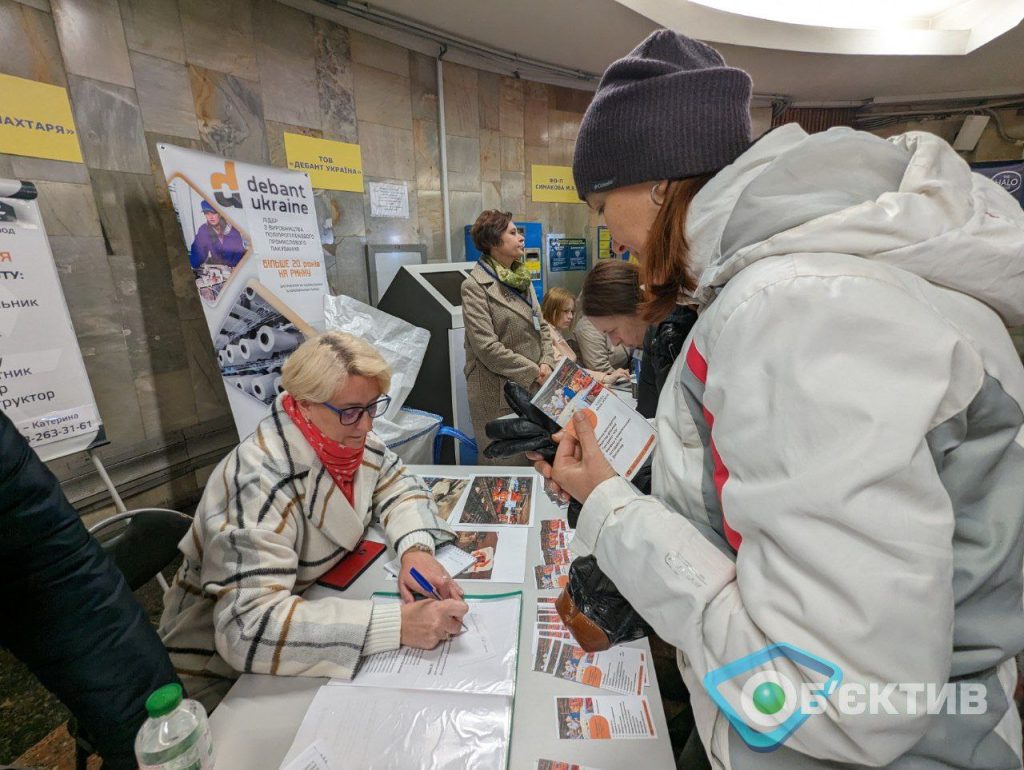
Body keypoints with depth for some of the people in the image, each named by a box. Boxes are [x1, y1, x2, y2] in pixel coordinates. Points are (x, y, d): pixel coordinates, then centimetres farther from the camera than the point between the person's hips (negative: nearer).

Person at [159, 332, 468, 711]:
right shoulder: (262, 482, -33)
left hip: (311, 599, 6)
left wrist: (415, 549, -20)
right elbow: (249, 627, -39)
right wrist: (398, 623, -43)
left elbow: (399, 487, 0)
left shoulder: (347, 435, -12)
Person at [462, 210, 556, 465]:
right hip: (499, 393, -6)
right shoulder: (475, 286, -10)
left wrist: (546, 363, -3)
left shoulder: (522, 278, 12)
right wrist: (533, 371, -13)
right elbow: (486, 346, -17)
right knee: (505, 464, 7)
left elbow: (541, 325, 14)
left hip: (534, 387, 7)